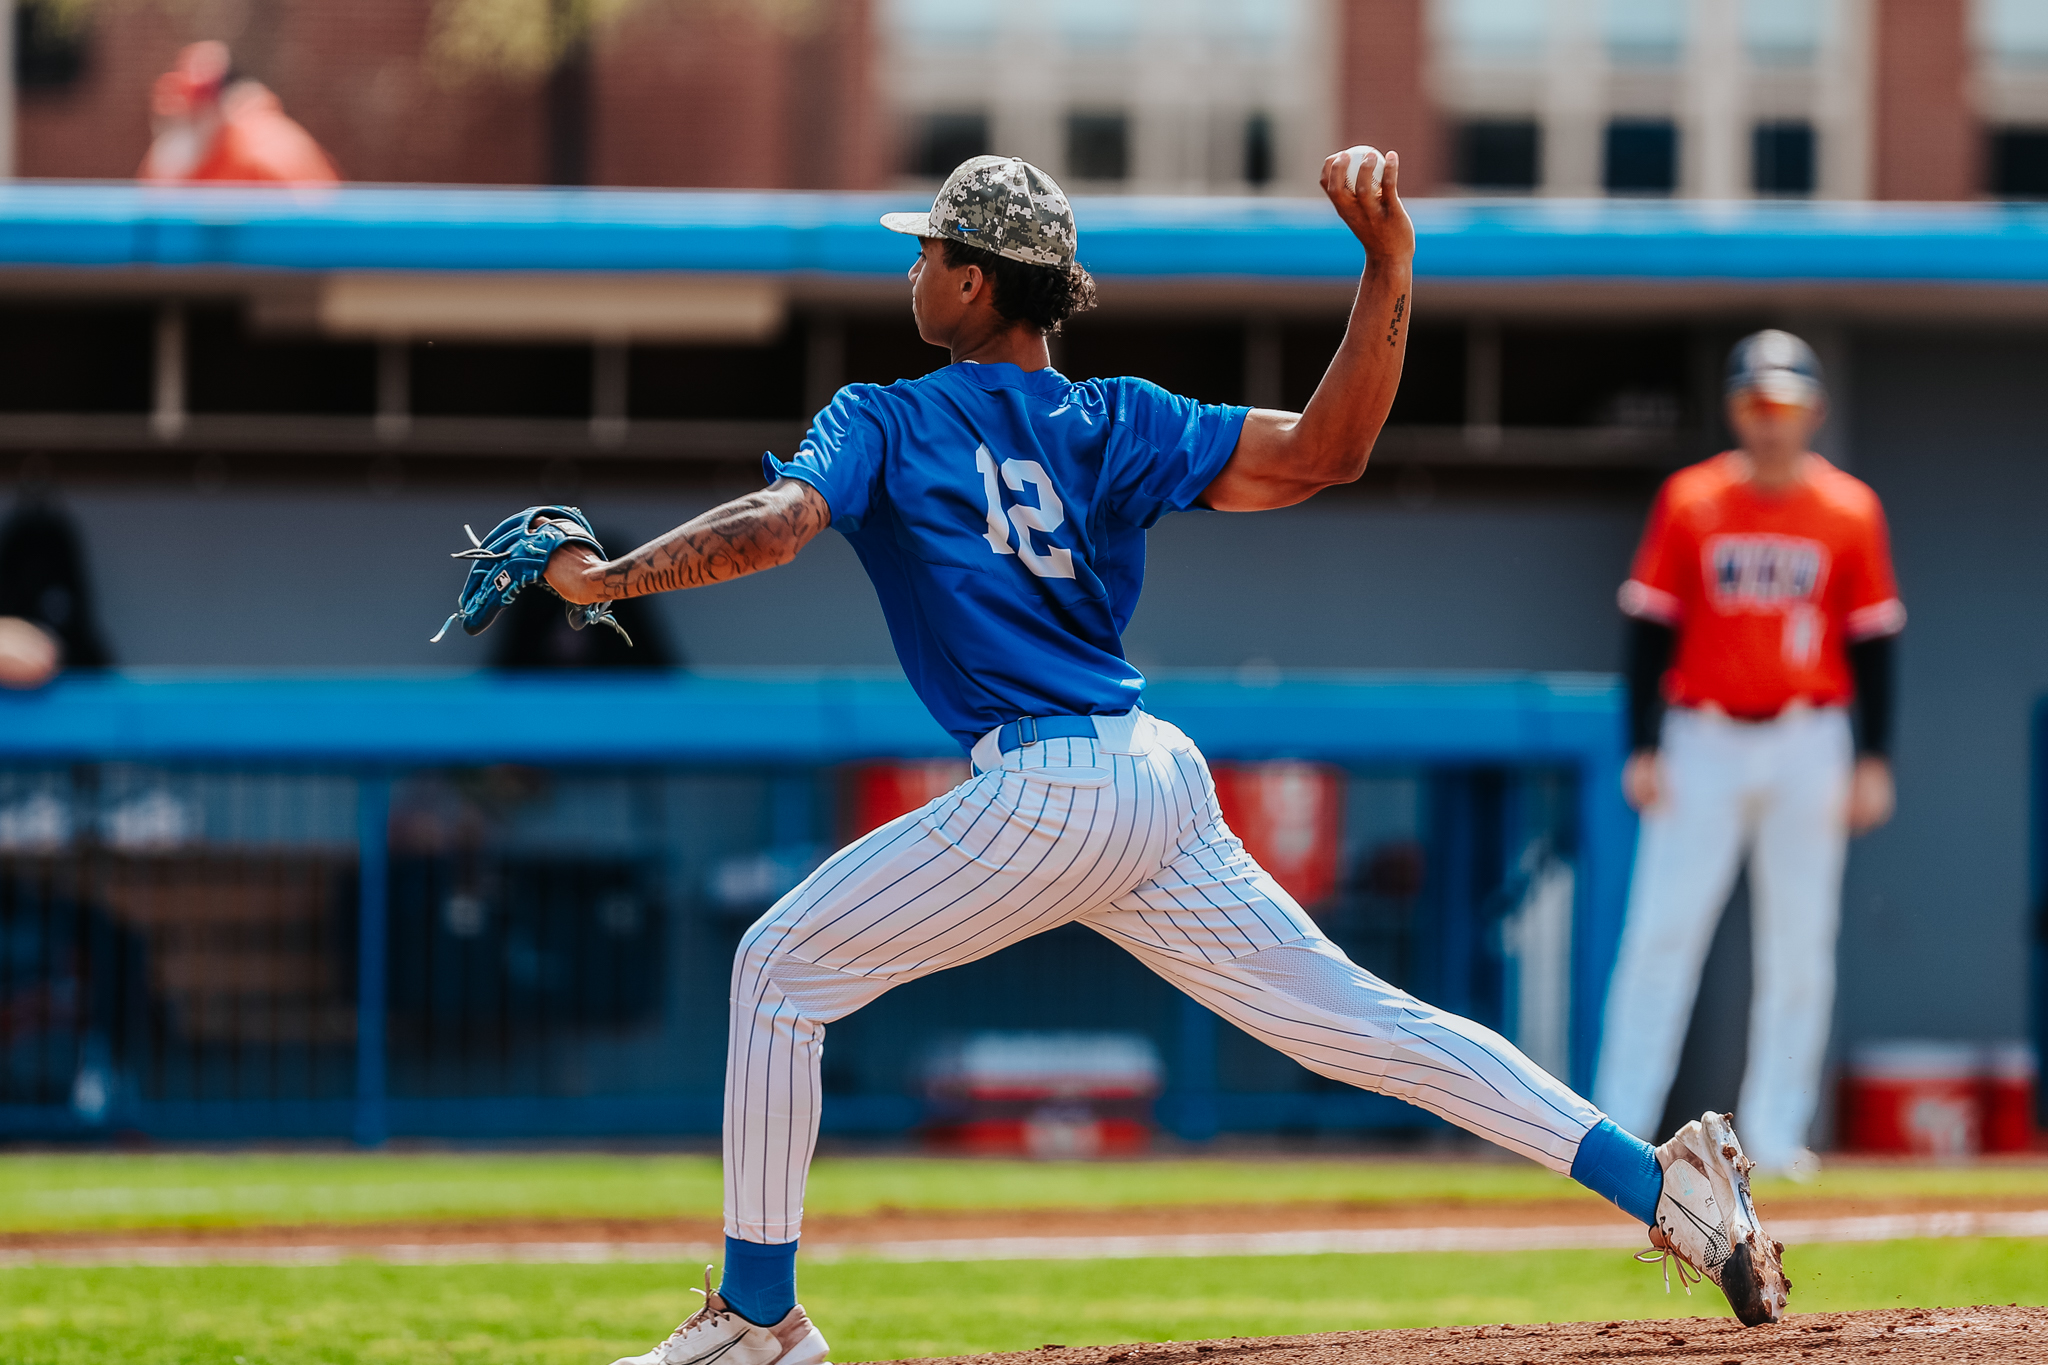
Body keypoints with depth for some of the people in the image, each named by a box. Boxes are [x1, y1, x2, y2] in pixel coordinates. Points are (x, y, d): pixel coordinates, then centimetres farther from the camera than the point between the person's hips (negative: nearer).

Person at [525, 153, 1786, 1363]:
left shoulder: (881, 423, 1)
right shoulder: (1115, 423, 13)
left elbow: (775, 524, -17)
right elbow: (1326, 452, 1)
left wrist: (605, 579, -6)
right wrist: (1388, 267, 3)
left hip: (1047, 798, -6)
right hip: (1164, 785, 6)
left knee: (781, 972, 7)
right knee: (1352, 1013, 7)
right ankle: (1659, 1181, -1)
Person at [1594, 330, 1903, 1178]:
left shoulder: (1850, 510, 4)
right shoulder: (1689, 502, 3)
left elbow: (1873, 640, 6)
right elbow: (1650, 628, 4)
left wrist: (1873, 761, 0)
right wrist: (1642, 749, -3)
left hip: (1809, 747, 1)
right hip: (1703, 741, -1)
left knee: (1799, 946, 0)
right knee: (1662, 933, -6)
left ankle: (1774, 1133, 6)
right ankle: (1619, 1129, -5)